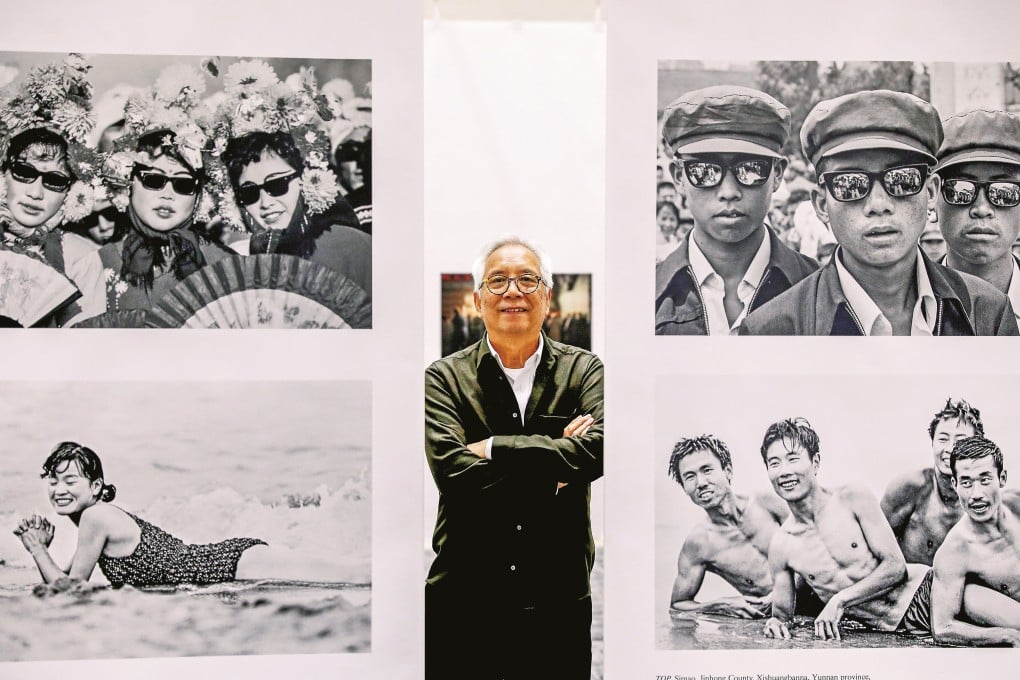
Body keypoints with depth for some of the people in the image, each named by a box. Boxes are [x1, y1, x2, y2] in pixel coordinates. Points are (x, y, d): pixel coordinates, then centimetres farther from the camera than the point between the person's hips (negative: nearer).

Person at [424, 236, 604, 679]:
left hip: (560, 603, 1)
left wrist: (493, 449, -16)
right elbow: (454, 474, -15)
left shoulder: (584, 371, 2)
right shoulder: (444, 378, -1)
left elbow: (597, 450, -16)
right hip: (463, 602, 0)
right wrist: (555, 465, -12)